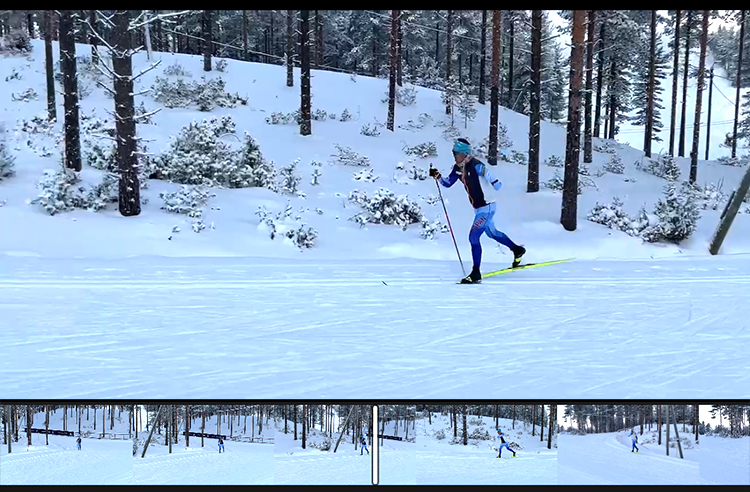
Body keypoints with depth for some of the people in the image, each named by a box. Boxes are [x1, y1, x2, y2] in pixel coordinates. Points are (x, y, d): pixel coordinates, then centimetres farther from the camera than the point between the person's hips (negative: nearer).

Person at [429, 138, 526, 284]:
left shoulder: (476, 165, -23)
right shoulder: (458, 168, 1)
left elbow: (496, 185, -22)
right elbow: (447, 183, 9)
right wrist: (437, 177, -5)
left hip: (486, 207, -10)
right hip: (478, 207, 10)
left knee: (473, 237, -13)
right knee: (491, 232, 27)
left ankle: (476, 273, -4)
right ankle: (517, 250, 48)